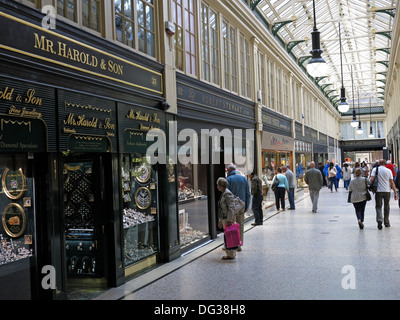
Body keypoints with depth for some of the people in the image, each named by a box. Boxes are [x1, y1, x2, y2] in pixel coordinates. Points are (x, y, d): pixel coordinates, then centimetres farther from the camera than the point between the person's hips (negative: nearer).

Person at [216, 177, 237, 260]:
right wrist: (220, 220, 21)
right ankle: (229, 253, 21)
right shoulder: (223, 194, 15)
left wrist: (229, 220, -25)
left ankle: (231, 255, 2)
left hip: (228, 219, -10)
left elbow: (231, 208, -21)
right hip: (224, 219, 10)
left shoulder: (227, 194, -15)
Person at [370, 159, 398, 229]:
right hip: (387, 191, 1)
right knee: (386, 207, 14)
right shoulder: (388, 171, 2)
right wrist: (395, 193, 2)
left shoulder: (375, 169, -1)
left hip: (378, 191, -1)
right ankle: (386, 223, 20)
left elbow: (372, 179, -12)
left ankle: (379, 221, -15)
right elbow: (392, 182, 0)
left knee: (378, 206, 6)